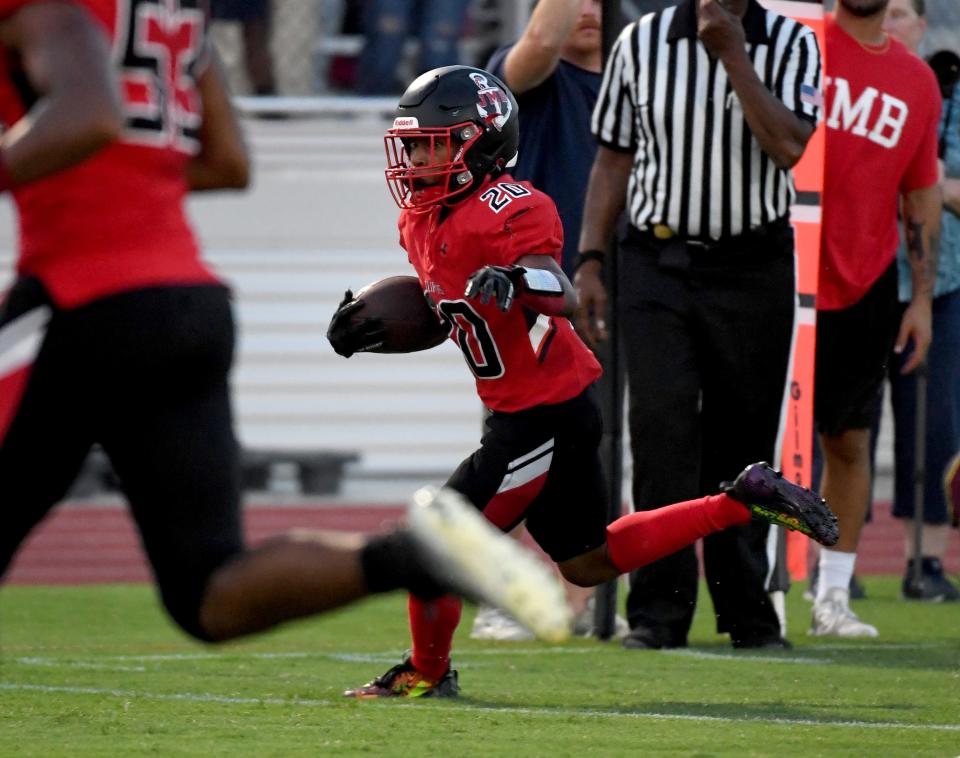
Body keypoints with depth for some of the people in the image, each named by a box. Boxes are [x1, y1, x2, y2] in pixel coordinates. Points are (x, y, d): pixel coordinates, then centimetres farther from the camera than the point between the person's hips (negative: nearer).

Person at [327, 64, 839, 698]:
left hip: (545, 415, -10)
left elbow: (565, 300, -29)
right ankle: (743, 502, 26)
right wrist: (371, 330, 9)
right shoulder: (425, 219, 9)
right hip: (544, 411, 10)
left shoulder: (504, 211, -20)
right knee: (587, 563, 21)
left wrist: (521, 283, -49)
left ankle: (427, 674, 16)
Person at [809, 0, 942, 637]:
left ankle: (834, 595, 12)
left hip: (867, 289, 4)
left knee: (849, 441, 6)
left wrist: (923, 298, 10)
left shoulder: (917, 80, 10)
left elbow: (923, 195, 15)